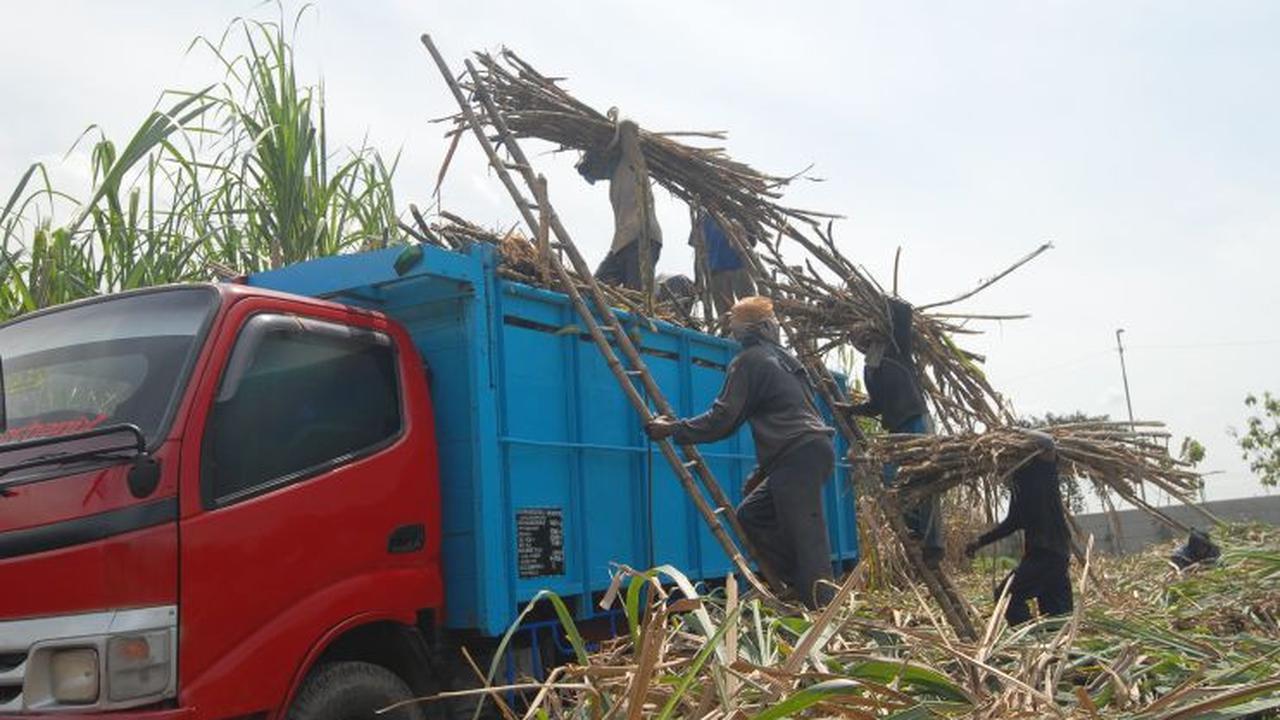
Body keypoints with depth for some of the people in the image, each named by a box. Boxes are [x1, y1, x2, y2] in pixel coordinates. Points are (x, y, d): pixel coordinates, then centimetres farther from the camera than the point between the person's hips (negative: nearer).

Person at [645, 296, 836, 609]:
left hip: (797, 457, -9)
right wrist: (763, 470, 30)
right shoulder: (783, 357, 25)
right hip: (813, 450, 9)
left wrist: (672, 429, 3)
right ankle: (798, 584, 12)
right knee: (751, 513, 16)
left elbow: (721, 420, -6)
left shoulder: (749, 361, -2)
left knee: (806, 538, -10)